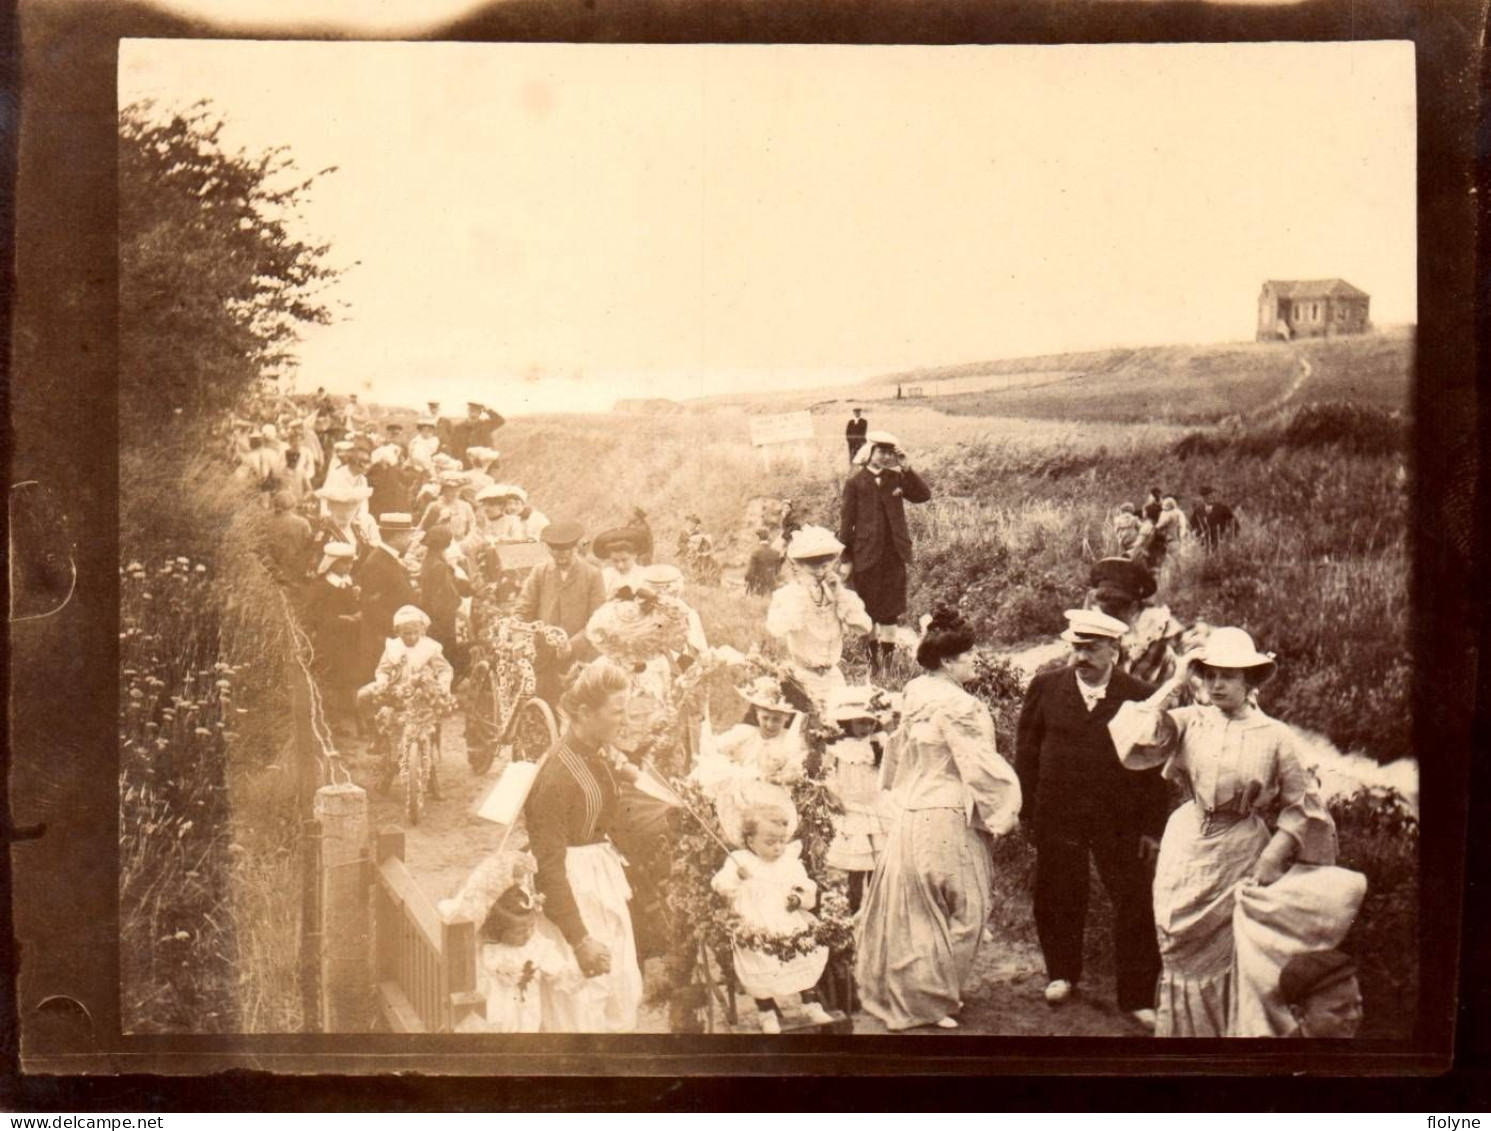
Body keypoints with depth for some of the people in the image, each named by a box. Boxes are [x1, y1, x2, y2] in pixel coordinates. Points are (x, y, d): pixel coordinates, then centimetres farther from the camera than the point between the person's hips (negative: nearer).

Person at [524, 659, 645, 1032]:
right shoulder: (557, 773, -23)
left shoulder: (600, 757, 4)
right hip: (571, 892, -9)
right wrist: (580, 940, -21)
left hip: (604, 882, 9)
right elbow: (548, 865, -22)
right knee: (580, 1005, 1)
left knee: (622, 994, 17)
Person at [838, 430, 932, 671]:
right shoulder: (855, 483, -4)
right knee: (869, 607, 7)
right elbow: (846, 522, -5)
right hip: (867, 555, -3)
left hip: (894, 553, 3)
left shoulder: (896, 478, 6)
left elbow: (924, 495, -4)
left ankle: (887, 652, 20)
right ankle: (873, 653, 20)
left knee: (891, 607, 9)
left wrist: (907, 469, -12)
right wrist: (846, 558, -8)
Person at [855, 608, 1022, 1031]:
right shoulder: (956, 705, -21)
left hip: (912, 814, 9)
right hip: (948, 819, -9)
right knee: (960, 909, 4)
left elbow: (897, 757, 16)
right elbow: (979, 765, -18)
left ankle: (897, 989, 29)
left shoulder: (915, 695, 6)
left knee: (914, 907, 18)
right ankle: (930, 1000, 12)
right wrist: (1004, 806, -6)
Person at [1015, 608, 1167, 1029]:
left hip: (1120, 820, -1)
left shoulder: (1140, 697, -3)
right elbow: (1026, 752, 5)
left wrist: (1153, 826, -3)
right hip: (1057, 816, 2)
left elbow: (1155, 767, -1)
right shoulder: (1045, 687, 2)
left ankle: (1136, 995, 14)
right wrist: (1026, 810, 1)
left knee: (1134, 905, 1)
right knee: (1057, 899, 13)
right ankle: (1062, 973, 36)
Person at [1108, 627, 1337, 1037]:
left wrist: (1272, 857, -10)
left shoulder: (1275, 736, -4)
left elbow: (1301, 807, 1)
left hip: (1244, 861, -1)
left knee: (1234, 967, 5)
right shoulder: (1188, 721, -2)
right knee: (1185, 963, 10)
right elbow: (1136, 748, -17)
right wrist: (1173, 685, -13)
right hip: (1187, 859, 1)